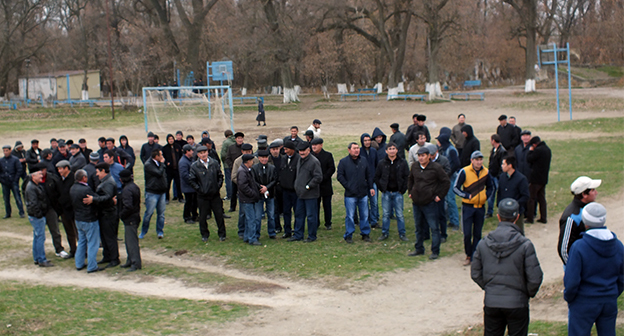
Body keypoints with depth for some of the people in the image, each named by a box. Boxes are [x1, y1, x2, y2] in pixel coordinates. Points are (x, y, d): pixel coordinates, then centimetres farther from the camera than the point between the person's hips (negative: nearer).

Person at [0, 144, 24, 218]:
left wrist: (15, 180, -8)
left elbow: (19, 170, -3)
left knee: (17, 198, -5)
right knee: (6, 199, 8)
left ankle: (21, 213, -1)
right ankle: (8, 214, 17)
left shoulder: (15, 160, -2)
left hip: (14, 182, -3)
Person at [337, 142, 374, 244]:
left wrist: (371, 187, 7)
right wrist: (348, 187, -10)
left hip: (363, 194, 4)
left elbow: (369, 175, 17)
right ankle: (348, 235, 10)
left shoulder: (363, 161, 10)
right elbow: (340, 176, -4)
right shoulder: (343, 162, -2)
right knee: (350, 216, 0)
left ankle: (365, 234, 20)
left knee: (365, 215, 9)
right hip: (350, 194, -4)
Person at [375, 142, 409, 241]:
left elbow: (407, 177, 1)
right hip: (386, 192, 1)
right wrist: (381, 188, 0)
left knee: (400, 214, 3)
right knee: (386, 214, 6)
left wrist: (403, 190, -5)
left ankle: (402, 234, 12)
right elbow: (376, 177, 7)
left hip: (398, 193, -1)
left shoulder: (402, 162, -2)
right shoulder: (382, 163, 0)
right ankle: (385, 233, 17)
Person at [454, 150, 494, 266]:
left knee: (477, 234, 7)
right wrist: (467, 196, -18)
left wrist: (486, 196, -1)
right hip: (467, 207, -3)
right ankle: (468, 255, 14)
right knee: (467, 234, -4)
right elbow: (455, 188, -6)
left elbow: (489, 187, 17)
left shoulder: (486, 172, 2)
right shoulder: (464, 172, -10)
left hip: (480, 207, 3)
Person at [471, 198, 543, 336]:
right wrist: (530, 293, 6)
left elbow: (475, 274, 4)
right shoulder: (525, 245, -13)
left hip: (491, 303, 3)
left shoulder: (483, 243, -3)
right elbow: (535, 278, -13)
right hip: (516, 303, -3)